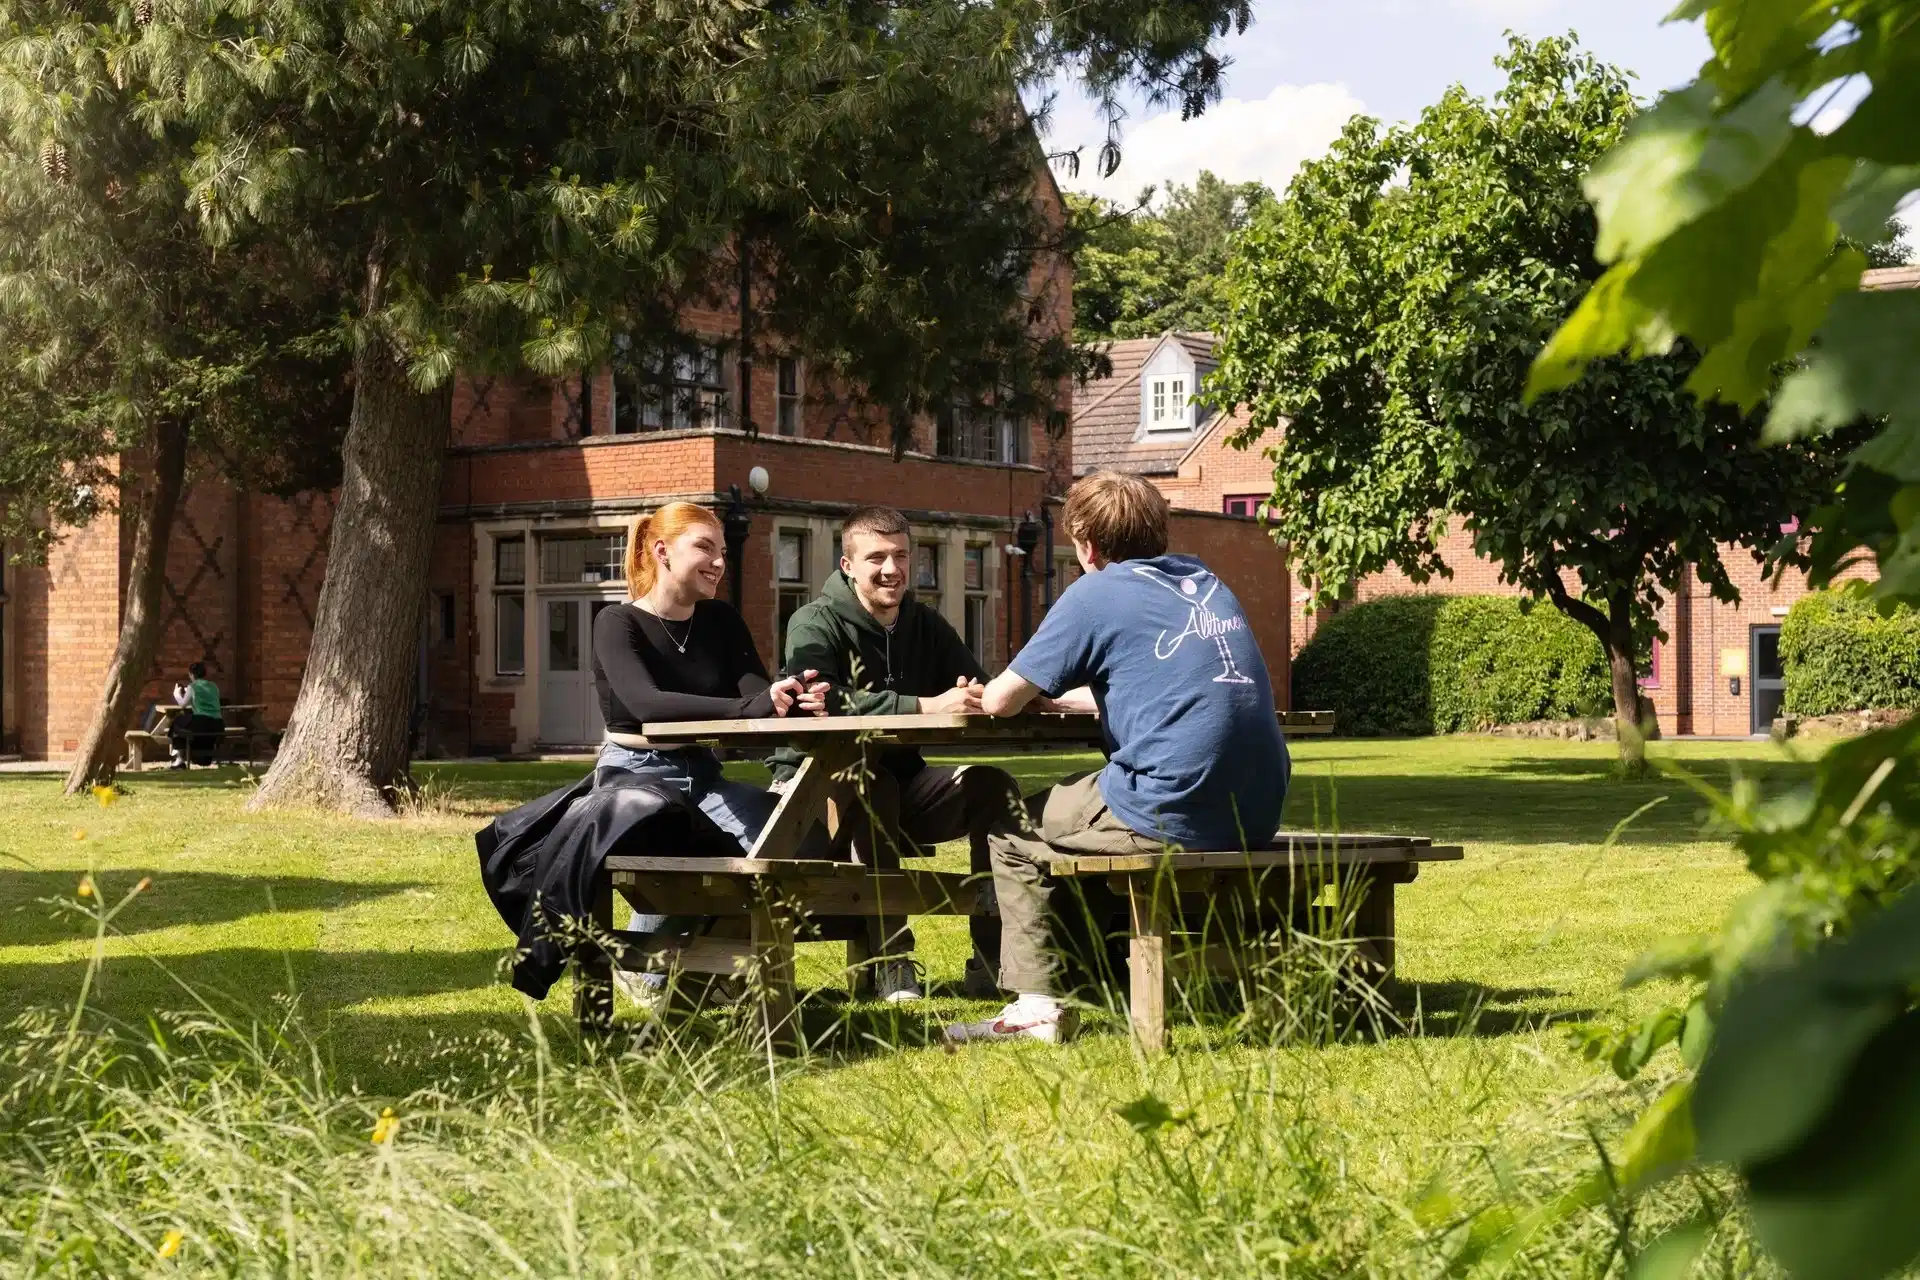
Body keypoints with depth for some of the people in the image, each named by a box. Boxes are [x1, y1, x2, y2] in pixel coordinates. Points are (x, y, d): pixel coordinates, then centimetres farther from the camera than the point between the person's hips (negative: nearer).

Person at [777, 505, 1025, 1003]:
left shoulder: (927, 625, 9)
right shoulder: (816, 623, -10)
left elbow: (982, 691, 3)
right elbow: (821, 701, -30)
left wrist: (980, 697, -25)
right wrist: (927, 706, -37)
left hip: (900, 785, 6)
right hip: (819, 787, -6)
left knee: (994, 786, -17)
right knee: (870, 783, -38)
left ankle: (993, 961, -18)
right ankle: (891, 963, -34)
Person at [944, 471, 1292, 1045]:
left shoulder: (1095, 595, -1)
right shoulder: (1207, 583, 20)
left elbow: (997, 701, -1)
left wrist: (1028, 691, 22)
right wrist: (1058, 696, 35)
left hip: (1177, 816, -7)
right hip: (1258, 815, 7)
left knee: (1014, 828, 15)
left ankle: (1036, 1006, 8)